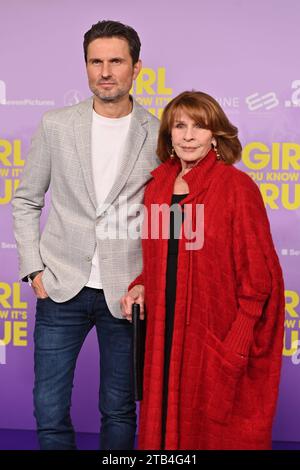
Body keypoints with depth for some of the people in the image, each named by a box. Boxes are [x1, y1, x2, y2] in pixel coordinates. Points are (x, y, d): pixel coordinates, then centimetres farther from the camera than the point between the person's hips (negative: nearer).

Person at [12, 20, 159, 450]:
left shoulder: (159, 135, -1)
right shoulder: (55, 126, 2)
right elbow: (26, 201, 8)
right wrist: (34, 269, 0)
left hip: (126, 293, 0)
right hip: (62, 289, 1)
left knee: (119, 412, 13)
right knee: (50, 413, 7)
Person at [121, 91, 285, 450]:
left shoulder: (237, 187, -11)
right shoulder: (158, 184, 6)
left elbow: (258, 272, -10)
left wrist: (238, 340, -15)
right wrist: (141, 286, -1)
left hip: (217, 335, -5)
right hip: (166, 330, 5)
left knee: (215, 428, 11)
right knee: (168, 419, 17)